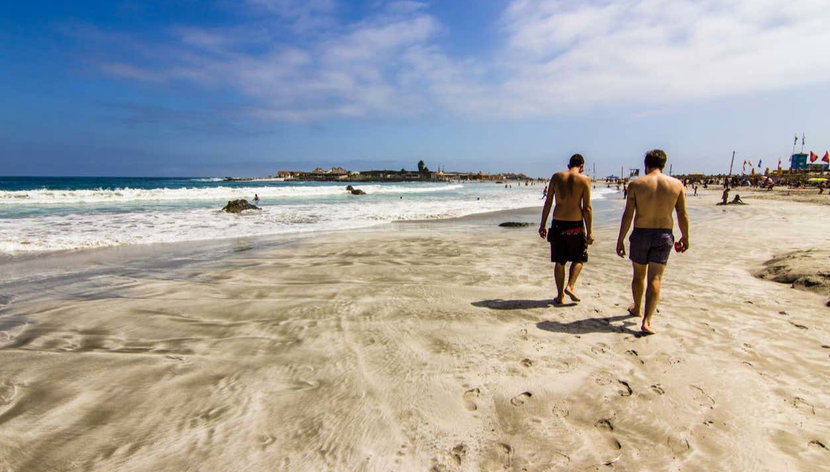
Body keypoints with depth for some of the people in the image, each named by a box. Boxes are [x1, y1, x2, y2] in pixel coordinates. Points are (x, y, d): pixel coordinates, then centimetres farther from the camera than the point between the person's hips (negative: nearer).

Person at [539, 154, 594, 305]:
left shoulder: (556, 177, 4)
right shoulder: (584, 180, -3)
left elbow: (548, 203, 3)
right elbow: (587, 208, -6)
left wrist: (542, 225, 9)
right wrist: (589, 231, -1)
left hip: (558, 224, 2)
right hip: (575, 224, -2)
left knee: (559, 261, 11)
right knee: (579, 258, 17)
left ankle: (560, 295, 15)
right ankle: (570, 286, -1)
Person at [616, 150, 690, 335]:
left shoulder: (636, 184, -7)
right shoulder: (677, 184, -1)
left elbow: (628, 215, -9)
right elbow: (683, 215, 4)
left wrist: (620, 240, -3)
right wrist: (685, 237, 18)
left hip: (641, 234, -1)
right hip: (664, 236, 1)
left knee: (638, 275, 18)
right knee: (655, 279, 2)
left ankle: (637, 309, 38)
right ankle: (646, 321, -6)